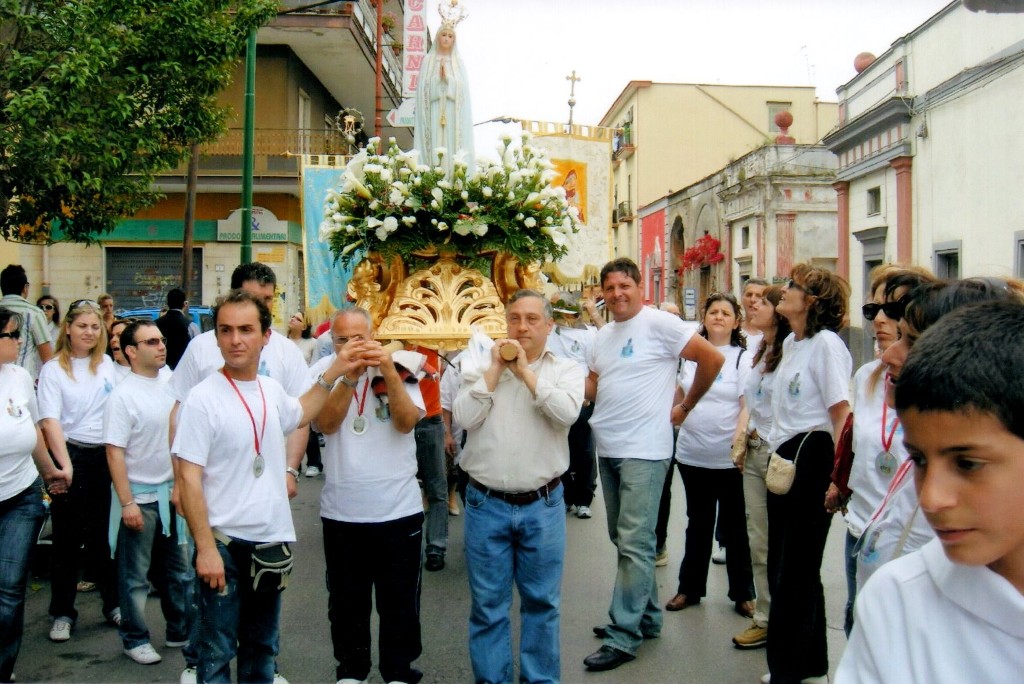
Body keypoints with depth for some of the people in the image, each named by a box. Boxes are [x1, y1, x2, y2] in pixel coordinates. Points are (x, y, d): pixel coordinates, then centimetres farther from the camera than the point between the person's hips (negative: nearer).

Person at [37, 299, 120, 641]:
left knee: (105, 534, 10)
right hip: (72, 455, -3)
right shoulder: (53, 369, -4)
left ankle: (113, 602, 24)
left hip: (106, 455, 3)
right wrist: (64, 465, -21)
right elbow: (50, 420, -12)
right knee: (68, 538, 5)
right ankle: (62, 612, 17)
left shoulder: (106, 364, 8)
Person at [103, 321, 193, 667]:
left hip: (172, 492, 6)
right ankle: (134, 639, 22)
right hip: (140, 496, -6)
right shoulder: (123, 395, -14)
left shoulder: (170, 386, 3)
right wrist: (127, 503, -18)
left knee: (180, 569, 14)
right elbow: (114, 452, -16)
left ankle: (180, 631, 28)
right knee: (135, 576, 8)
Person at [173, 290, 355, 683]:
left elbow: (298, 415, 28)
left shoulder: (272, 390, 4)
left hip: (272, 541, 6)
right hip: (225, 543, -6)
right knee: (217, 652, 3)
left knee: (261, 648, 19)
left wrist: (332, 373, 22)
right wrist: (205, 547, -19)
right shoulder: (203, 398, -15)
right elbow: (189, 480, -16)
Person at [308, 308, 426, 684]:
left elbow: (406, 422, -15)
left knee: (399, 600, 11)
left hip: (398, 509, 0)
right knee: (347, 600, 16)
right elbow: (326, 424, -16)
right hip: (341, 511, 1)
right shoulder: (324, 371, -4)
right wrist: (347, 377, -29)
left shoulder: (399, 367, -3)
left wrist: (389, 374, -28)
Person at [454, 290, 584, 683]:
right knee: (488, 606, 9)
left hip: (542, 505, 0)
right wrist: (496, 369, -9)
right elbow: (464, 417, -9)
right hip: (486, 504, 1)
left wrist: (525, 371, -12)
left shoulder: (565, 369, 2)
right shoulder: (483, 367, 6)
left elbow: (567, 413, -17)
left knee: (541, 603, 12)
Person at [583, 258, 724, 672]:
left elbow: (712, 358, -11)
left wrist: (685, 407, -4)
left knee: (634, 544, -7)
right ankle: (646, 617, 29)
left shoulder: (659, 324, -10)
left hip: (643, 452, -8)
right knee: (625, 540, 15)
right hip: (608, 450, 9)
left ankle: (623, 636, -2)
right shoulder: (603, 336, 14)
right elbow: (592, 387, 18)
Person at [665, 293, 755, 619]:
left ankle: (743, 593, 19)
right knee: (698, 523, 15)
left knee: (735, 526, 7)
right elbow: (678, 394, 20)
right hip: (692, 454, 4)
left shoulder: (743, 357, -3)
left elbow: (747, 407, -9)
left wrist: (739, 441, -22)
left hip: (728, 458, -3)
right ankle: (690, 588, 26)